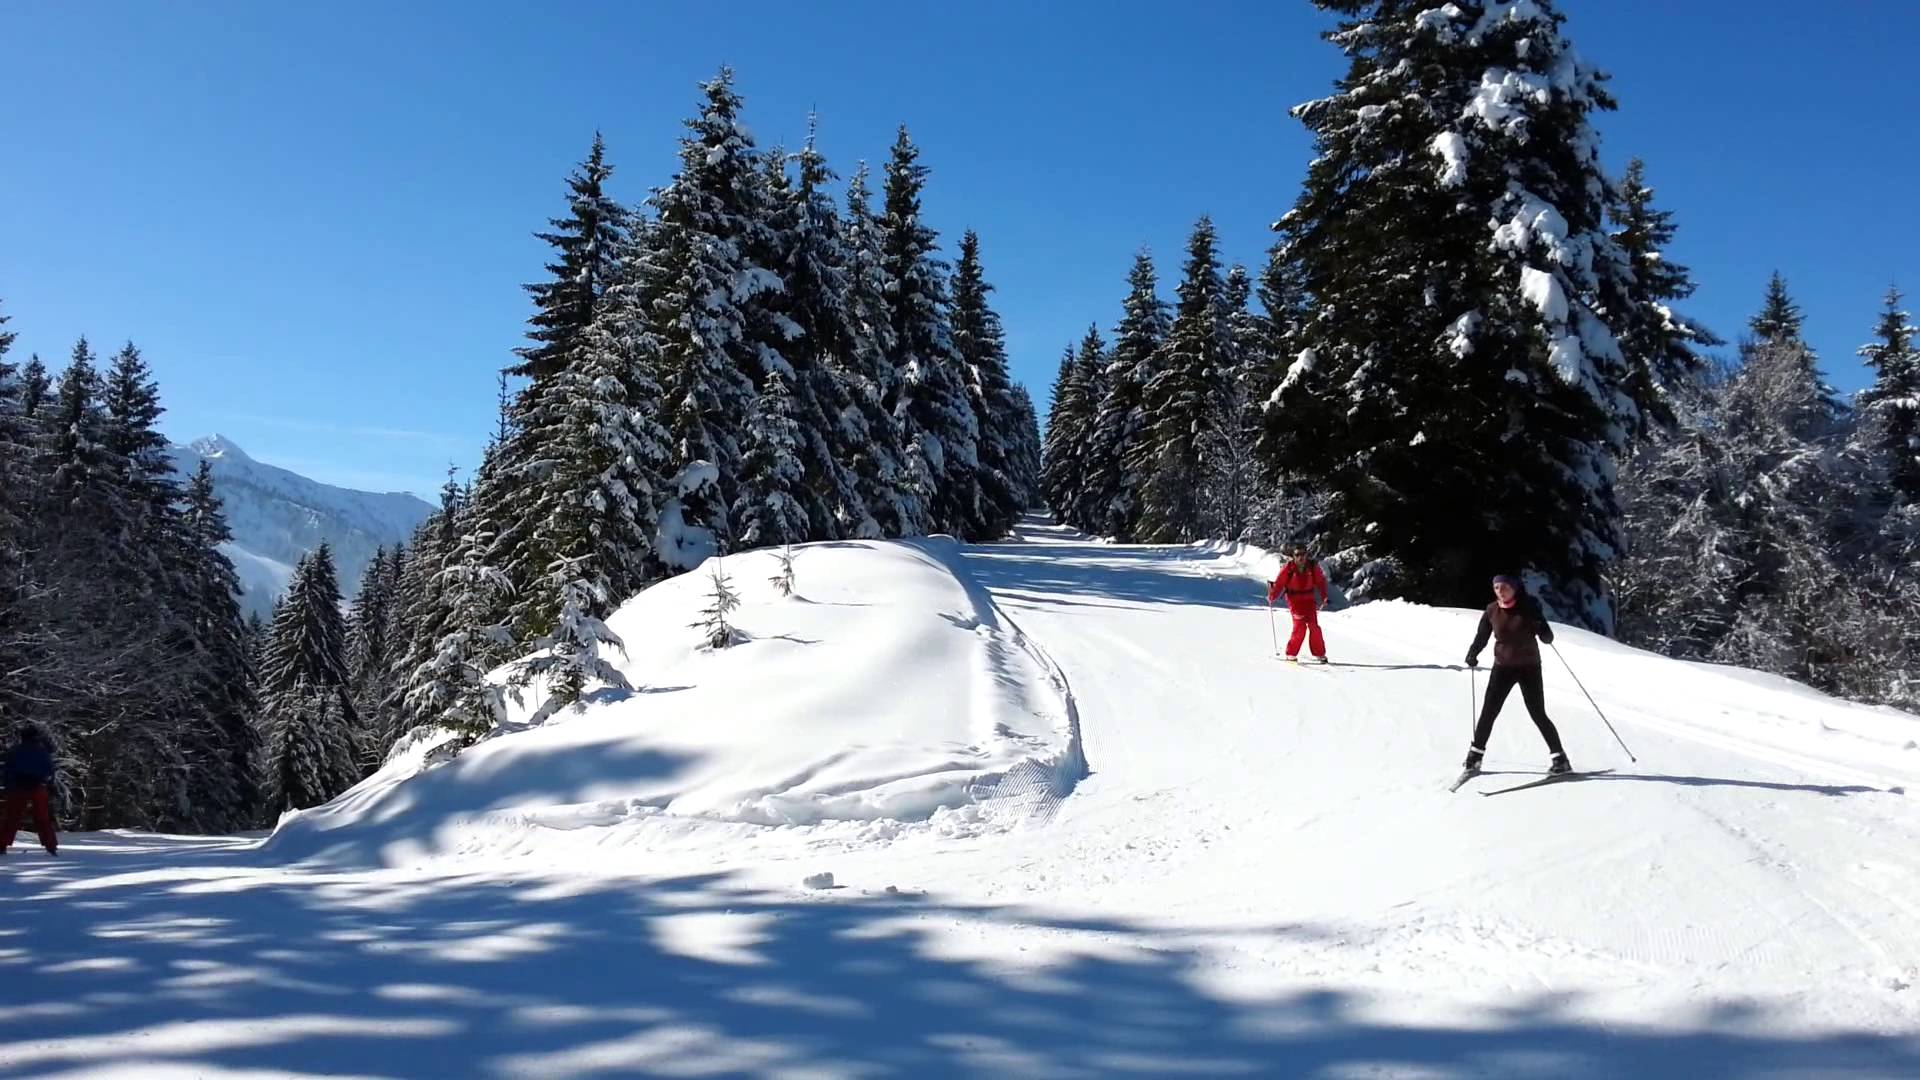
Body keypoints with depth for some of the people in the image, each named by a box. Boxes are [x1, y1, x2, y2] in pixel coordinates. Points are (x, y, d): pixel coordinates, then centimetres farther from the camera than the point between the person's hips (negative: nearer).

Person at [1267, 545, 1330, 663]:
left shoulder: (1312, 566, -3)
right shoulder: (1288, 568, -10)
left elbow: (1321, 581, 8)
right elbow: (1279, 583, -8)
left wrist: (1324, 598, 4)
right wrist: (1272, 597, -16)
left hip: (1309, 599, 3)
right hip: (1294, 600, -3)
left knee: (1314, 626, -3)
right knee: (1300, 626, -15)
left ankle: (1319, 653, 9)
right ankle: (1291, 653, -4)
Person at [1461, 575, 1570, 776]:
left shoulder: (1529, 606, -9)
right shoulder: (1491, 611, -1)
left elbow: (1547, 637, -6)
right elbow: (1482, 637, 9)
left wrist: (1543, 631, -29)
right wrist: (1472, 654, -9)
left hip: (1529, 667, -3)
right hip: (1503, 667, 3)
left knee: (1538, 715, -4)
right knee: (1488, 712, 1)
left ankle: (1560, 759, 6)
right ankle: (1475, 754, 15)